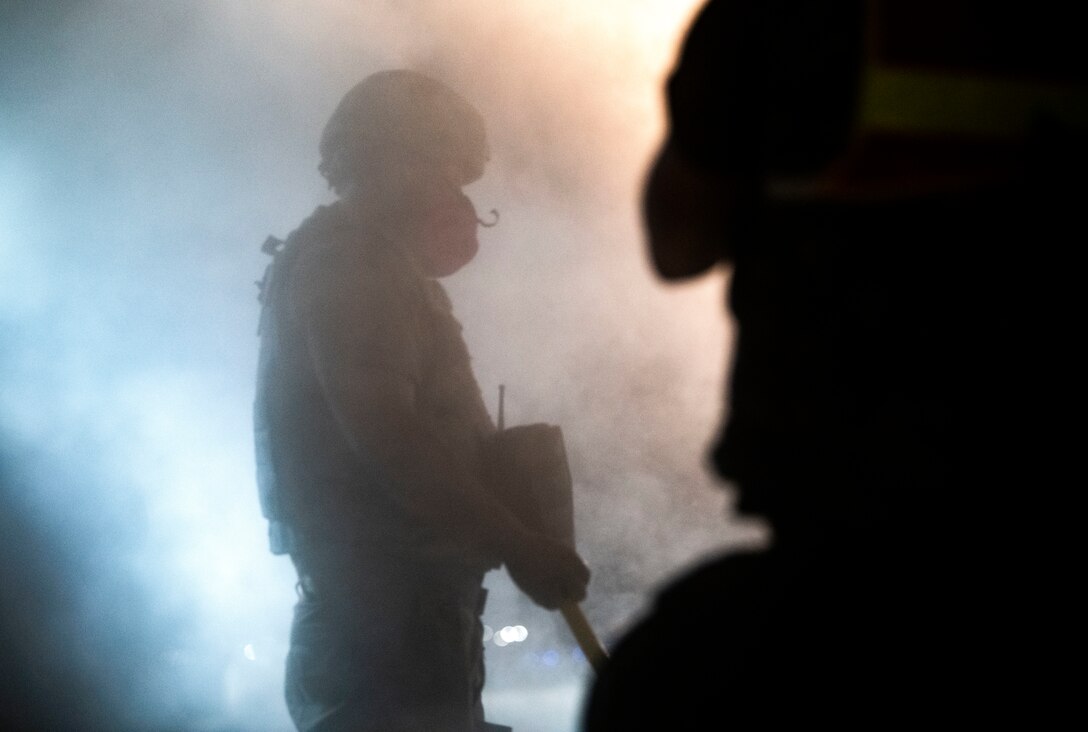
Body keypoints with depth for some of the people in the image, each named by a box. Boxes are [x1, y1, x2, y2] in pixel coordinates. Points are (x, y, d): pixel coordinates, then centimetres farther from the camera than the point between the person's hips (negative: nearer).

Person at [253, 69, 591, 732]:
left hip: (395, 601, 11)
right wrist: (518, 544, -20)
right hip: (387, 606, -11)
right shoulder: (347, 259, -10)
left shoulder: (369, 263, 22)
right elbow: (384, 434, -21)